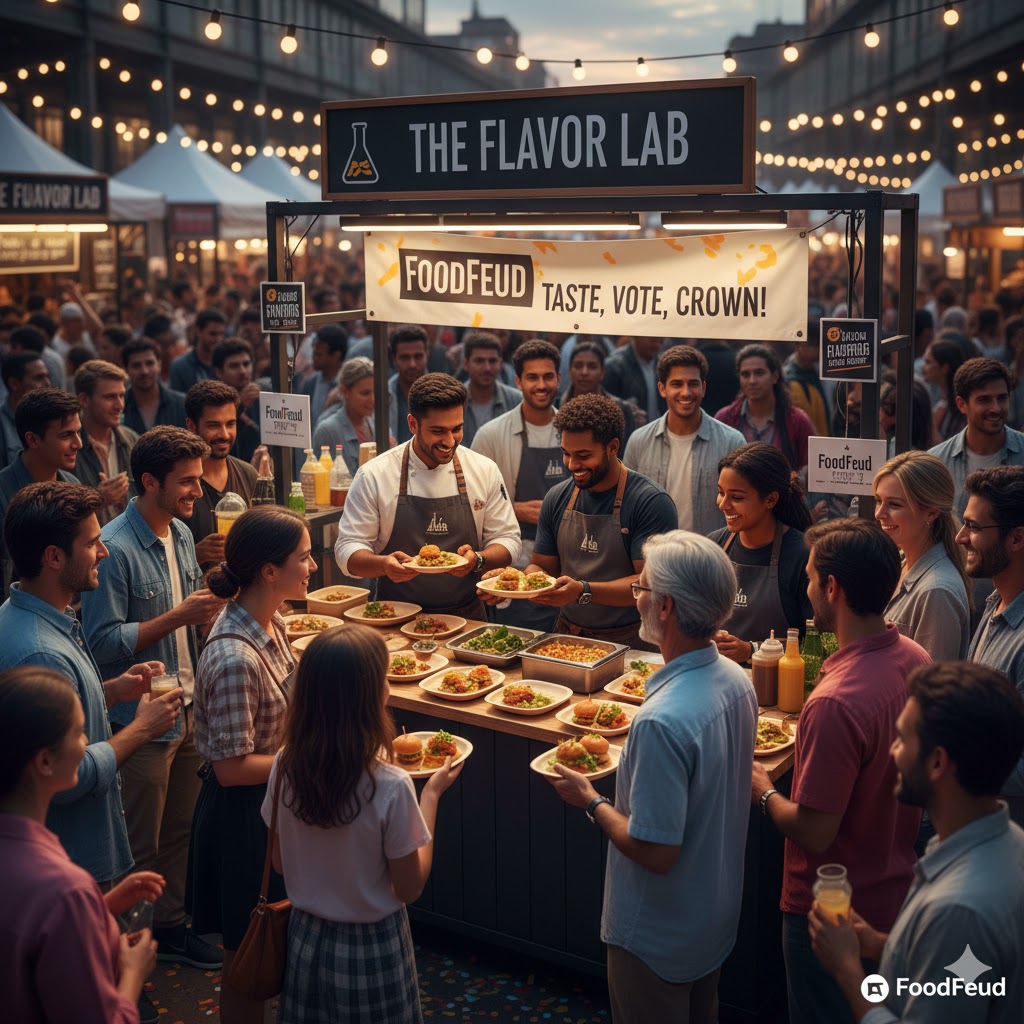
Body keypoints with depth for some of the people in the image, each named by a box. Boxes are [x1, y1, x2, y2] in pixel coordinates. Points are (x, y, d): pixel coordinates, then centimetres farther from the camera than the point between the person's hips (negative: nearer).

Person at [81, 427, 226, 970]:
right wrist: (180, 616, -24)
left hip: (186, 709, 8)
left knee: (180, 830, 19)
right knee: (140, 846, 7)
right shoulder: (115, 549, -20)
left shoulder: (181, 533, 6)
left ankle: (171, 925, 34)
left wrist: (214, 604, 0)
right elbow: (104, 642, -22)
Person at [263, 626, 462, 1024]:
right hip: (372, 947, -4)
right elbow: (410, 887, -14)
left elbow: (280, 862, 1)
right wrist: (431, 795, -8)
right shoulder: (390, 787, -28)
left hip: (306, 941, 4)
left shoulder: (285, 767, -14)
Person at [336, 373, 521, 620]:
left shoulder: (485, 471, 4)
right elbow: (348, 550, -1)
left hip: (466, 616, 2)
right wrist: (384, 564, -21)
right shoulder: (373, 476, -2)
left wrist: (477, 560, -13)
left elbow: (507, 542, 9)